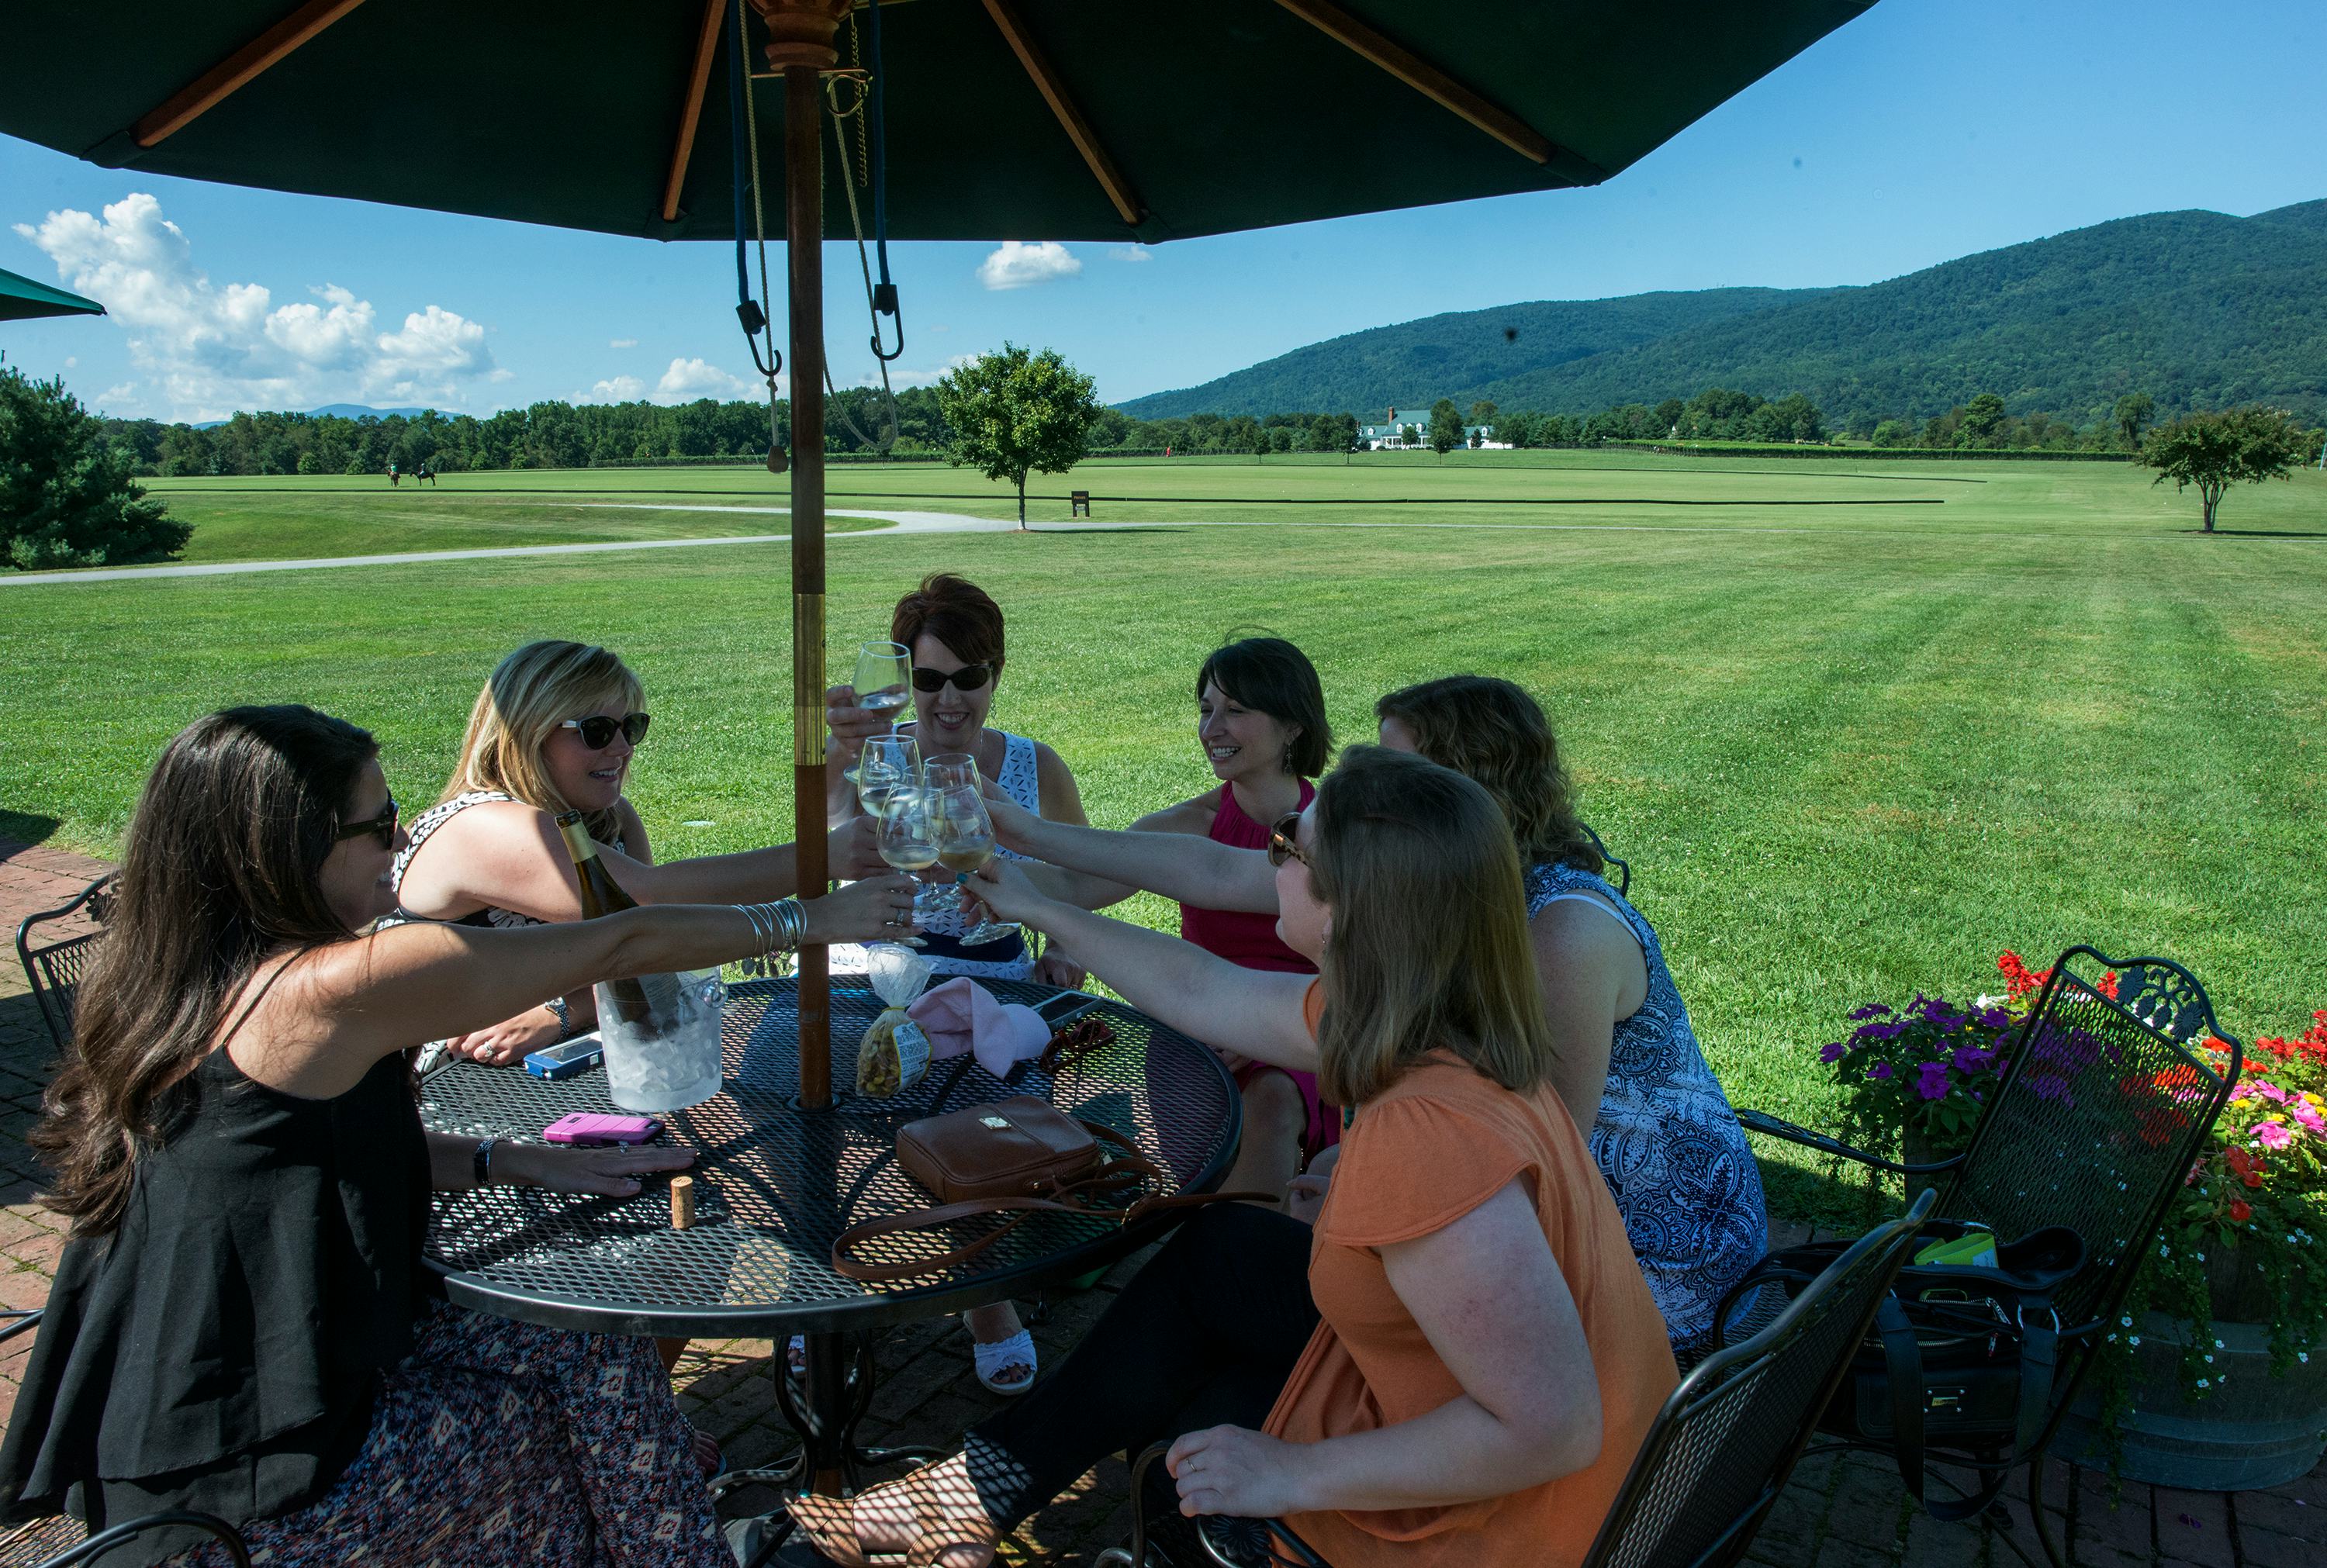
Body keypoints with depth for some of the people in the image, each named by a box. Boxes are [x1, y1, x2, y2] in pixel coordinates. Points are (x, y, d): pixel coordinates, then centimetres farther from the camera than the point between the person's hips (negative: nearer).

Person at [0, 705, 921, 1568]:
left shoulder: (183, 981, 2)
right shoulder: (324, 992, -25)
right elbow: (624, 945, -18)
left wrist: (517, 1162, 4)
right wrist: (810, 920, -6)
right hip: (247, 1483, -8)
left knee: (579, 1345, 12)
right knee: (604, 1379, 7)